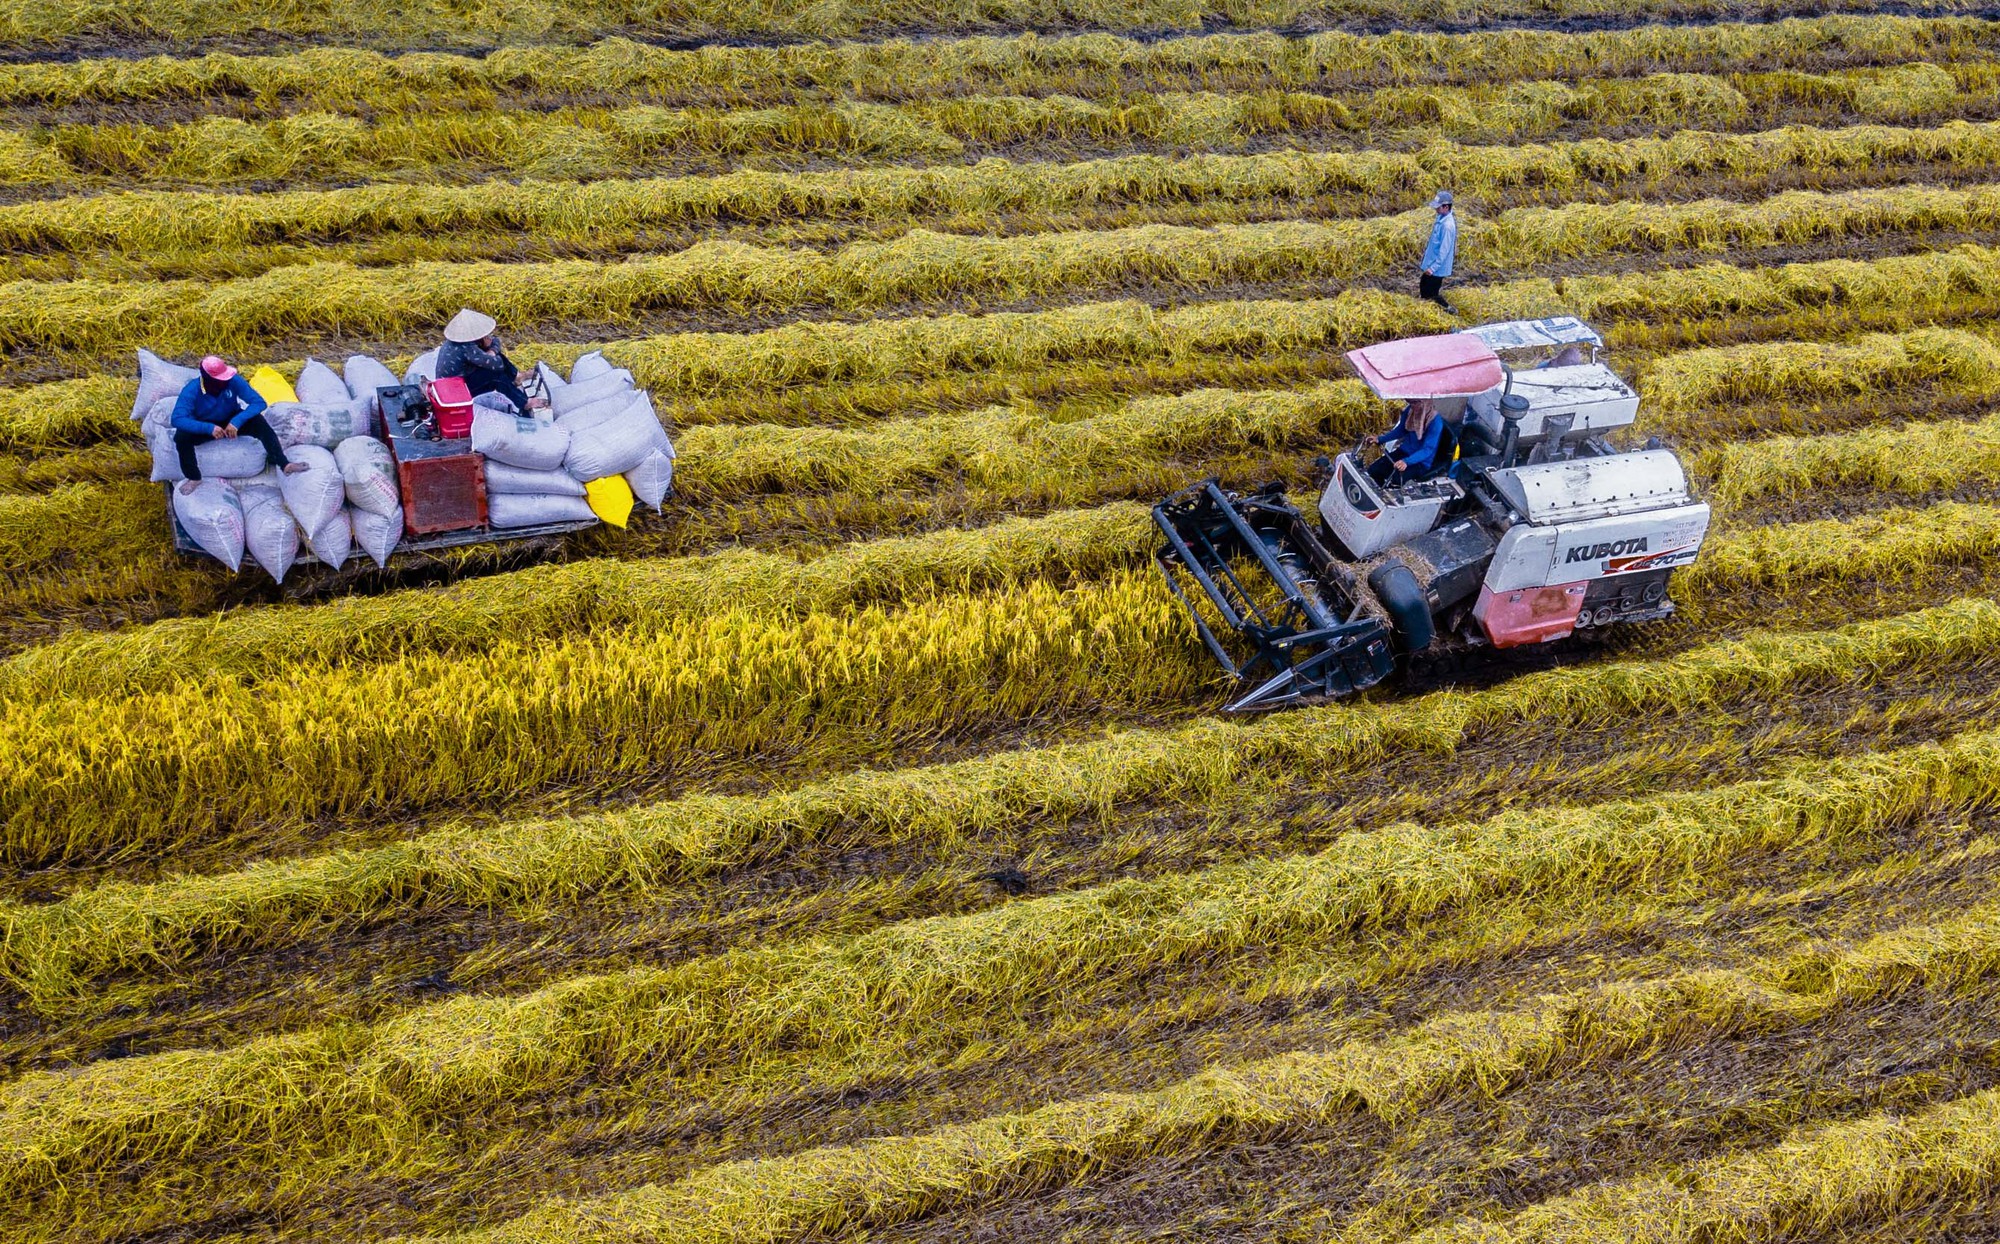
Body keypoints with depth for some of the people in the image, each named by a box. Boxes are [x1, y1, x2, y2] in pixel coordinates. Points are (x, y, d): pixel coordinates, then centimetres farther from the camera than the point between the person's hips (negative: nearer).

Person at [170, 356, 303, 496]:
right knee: (181, 436, -30)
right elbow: (177, 419, -37)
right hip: (205, 426, -1)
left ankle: (284, 464, -30)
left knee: (258, 421, -28)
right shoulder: (192, 390, -29)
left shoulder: (233, 381, -26)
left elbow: (259, 402, -28)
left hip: (231, 421, 1)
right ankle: (194, 478, -8)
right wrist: (209, 428, -48)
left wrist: (237, 421, -42)